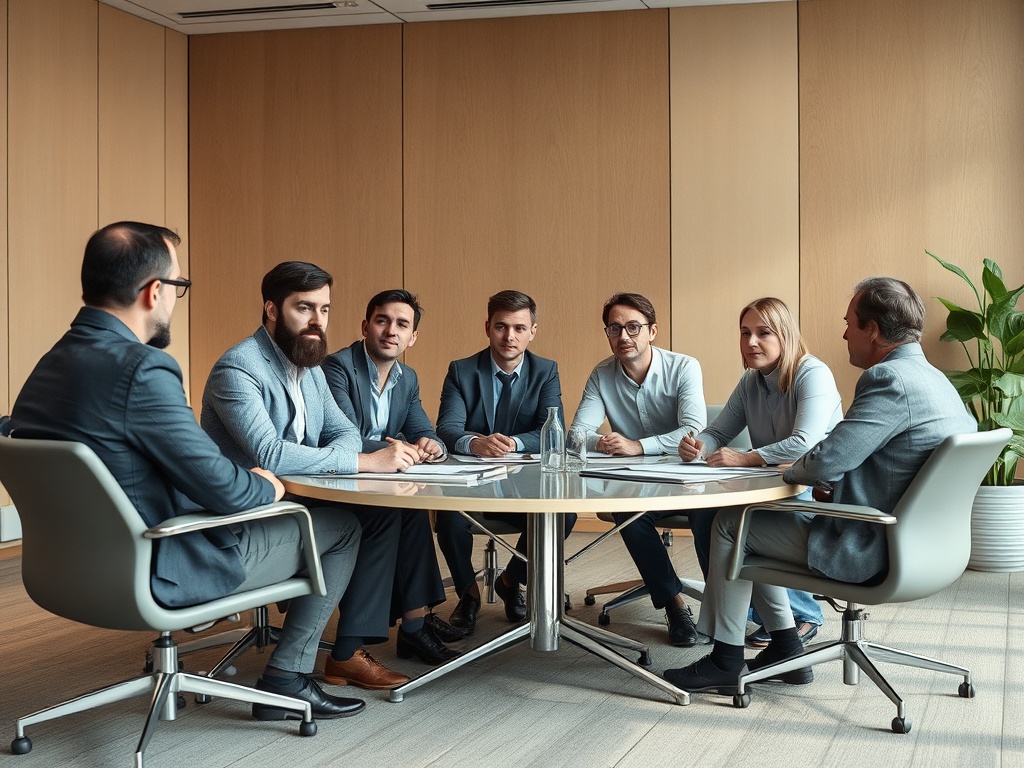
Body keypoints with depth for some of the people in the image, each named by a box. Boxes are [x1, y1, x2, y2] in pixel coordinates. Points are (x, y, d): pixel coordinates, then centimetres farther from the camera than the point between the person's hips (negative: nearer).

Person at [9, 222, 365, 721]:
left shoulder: (47, 367, 2)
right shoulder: (141, 369, -27)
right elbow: (225, 491, -25)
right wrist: (267, 486, -3)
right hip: (159, 573, -9)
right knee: (342, 526, 7)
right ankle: (286, 680, 13)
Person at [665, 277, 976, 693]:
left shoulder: (889, 379, -22)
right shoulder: (934, 379, 11)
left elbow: (825, 462, -26)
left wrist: (791, 470, -3)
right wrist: (831, 484, 4)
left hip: (870, 551, -10)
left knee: (730, 522, 4)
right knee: (757, 519, 20)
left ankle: (725, 661, 12)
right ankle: (784, 650, 24)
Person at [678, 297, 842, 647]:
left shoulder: (813, 375, -15)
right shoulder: (750, 382, 9)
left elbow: (805, 444, -29)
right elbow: (718, 433, 11)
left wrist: (745, 458, -33)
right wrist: (698, 446, -13)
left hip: (817, 491, -7)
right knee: (703, 510, -16)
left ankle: (802, 615, -11)